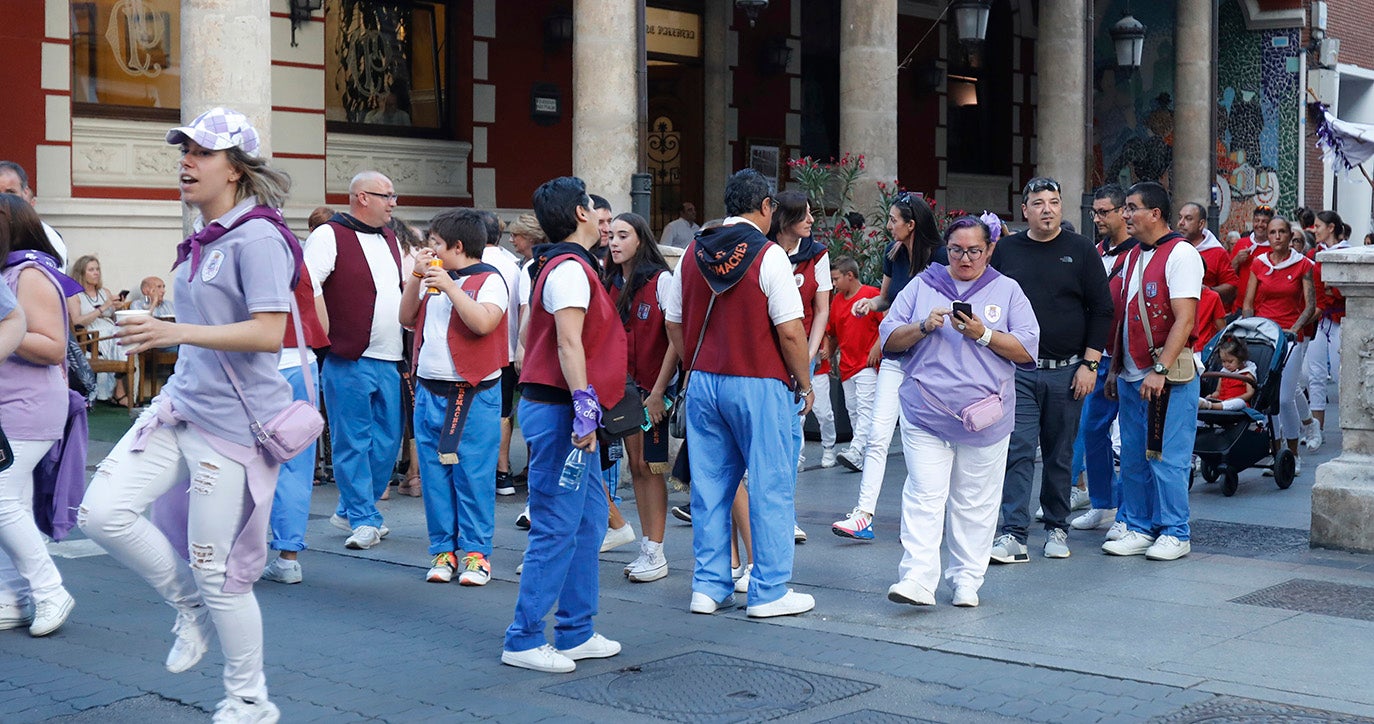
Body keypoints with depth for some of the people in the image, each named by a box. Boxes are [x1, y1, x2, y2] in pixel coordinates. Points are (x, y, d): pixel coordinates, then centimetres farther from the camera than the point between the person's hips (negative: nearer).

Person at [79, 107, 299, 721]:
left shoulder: (257, 237, -15)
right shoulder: (202, 241, 13)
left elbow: (269, 332, -23)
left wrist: (176, 332, -28)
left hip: (233, 420, -8)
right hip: (181, 404, 8)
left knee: (216, 570, -1)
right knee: (102, 512, -6)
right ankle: (192, 609, 16)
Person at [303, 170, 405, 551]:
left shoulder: (389, 239, 17)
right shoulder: (329, 236, -7)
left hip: (390, 360, 8)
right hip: (349, 360, -8)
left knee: (387, 441, 10)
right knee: (353, 443, -1)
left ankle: (350, 511, 24)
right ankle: (363, 519, 8)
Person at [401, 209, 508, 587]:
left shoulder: (489, 280, -5)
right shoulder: (432, 279, 15)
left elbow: (483, 322, -20)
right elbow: (407, 318, 15)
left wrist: (450, 287, -17)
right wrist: (416, 277, 6)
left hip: (474, 395, -6)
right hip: (429, 391, 7)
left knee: (473, 476, -3)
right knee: (434, 475, 8)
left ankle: (476, 552, 4)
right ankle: (443, 550, 15)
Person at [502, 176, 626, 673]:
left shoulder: (566, 267, 18)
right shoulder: (570, 269, -13)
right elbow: (569, 343, -22)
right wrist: (584, 407, -27)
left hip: (571, 413, 10)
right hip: (558, 410, -10)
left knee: (589, 522, 13)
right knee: (556, 530, -7)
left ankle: (576, 634, 18)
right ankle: (524, 641, -1)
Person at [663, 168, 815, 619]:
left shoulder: (693, 254, 6)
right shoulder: (768, 255, -11)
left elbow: (674, 323, 11)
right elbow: (790, 330, -14)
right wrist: (804, 383, -2)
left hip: (704, 383, 6)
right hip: (759, 385, -6)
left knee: (709, 488, 11)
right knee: (770, 488, 2)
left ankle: (708, 587, 15)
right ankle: (770, 592, 6)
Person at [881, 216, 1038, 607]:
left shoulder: (1007, 291, 9)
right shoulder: (922, 285, 11)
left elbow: (1027, 350, 0)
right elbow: (889, 338, 7)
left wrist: (983, 334, -13)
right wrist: (923, 326, -11)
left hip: (985, 416, 0)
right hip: (925, 412, 0)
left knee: (975, 502, 6)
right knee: (923, 496, -8)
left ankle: (966, 580, 14)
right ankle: (917, 579, -12)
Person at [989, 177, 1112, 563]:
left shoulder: (1081, 251, 3)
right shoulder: (1006, 250, 7)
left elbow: (1101, 309, 2)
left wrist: (1090, 363, -5)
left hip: (1067, 372, 0)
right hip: (1017, 370, 0)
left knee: (1060, 455, 8)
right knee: (1018, 452, -7)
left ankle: (1057, 528, 20)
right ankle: (1013, 535, -8)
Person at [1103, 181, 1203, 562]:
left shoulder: (1180, 255, -10)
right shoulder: (1133, 256, 16)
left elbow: (1184, 320, -17)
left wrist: (1159, 370, -22)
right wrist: (1115, 369, 18)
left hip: (1168, 377, -8)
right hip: (1131, 377, 8)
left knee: (1166, 458, -3)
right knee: (1133, 458, 10)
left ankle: (1174, 533, 7)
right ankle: (1139, 529, 19)